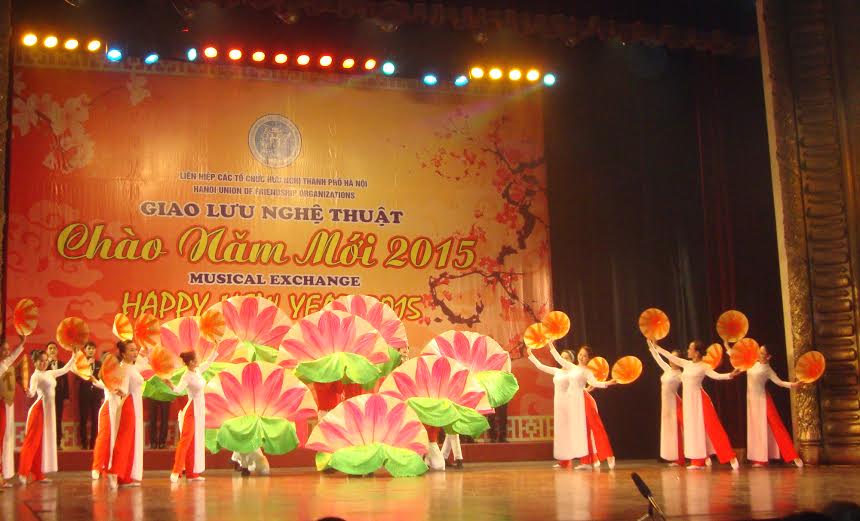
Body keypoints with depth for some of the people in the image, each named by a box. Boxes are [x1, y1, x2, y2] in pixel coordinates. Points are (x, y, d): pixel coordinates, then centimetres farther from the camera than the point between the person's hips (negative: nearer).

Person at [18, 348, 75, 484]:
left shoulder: (50, 373, 13)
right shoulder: (36, 375, -9)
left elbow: (65, 369, 25)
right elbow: (32, 389, -26)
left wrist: (73, 357, 20)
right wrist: (30, 393, -48)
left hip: (49, 409, 8)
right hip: (39, 408, -8)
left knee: (44, 442, 7)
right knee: (33, 441, -9)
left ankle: (38, 474, 10)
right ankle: (23, 473, -8)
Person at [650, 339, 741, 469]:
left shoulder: (703, 366, -9)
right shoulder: (686, 364, 10)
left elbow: (716, 375, -22)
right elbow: (671, 357, 17)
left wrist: (730, 375, -40)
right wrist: (656, 347, 21)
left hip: (699, 400, -7)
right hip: (688, 400, 7)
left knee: (712, 428, -10)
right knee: (693, 429, 6)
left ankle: (731, 458, -8)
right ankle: (698, 462, 8)